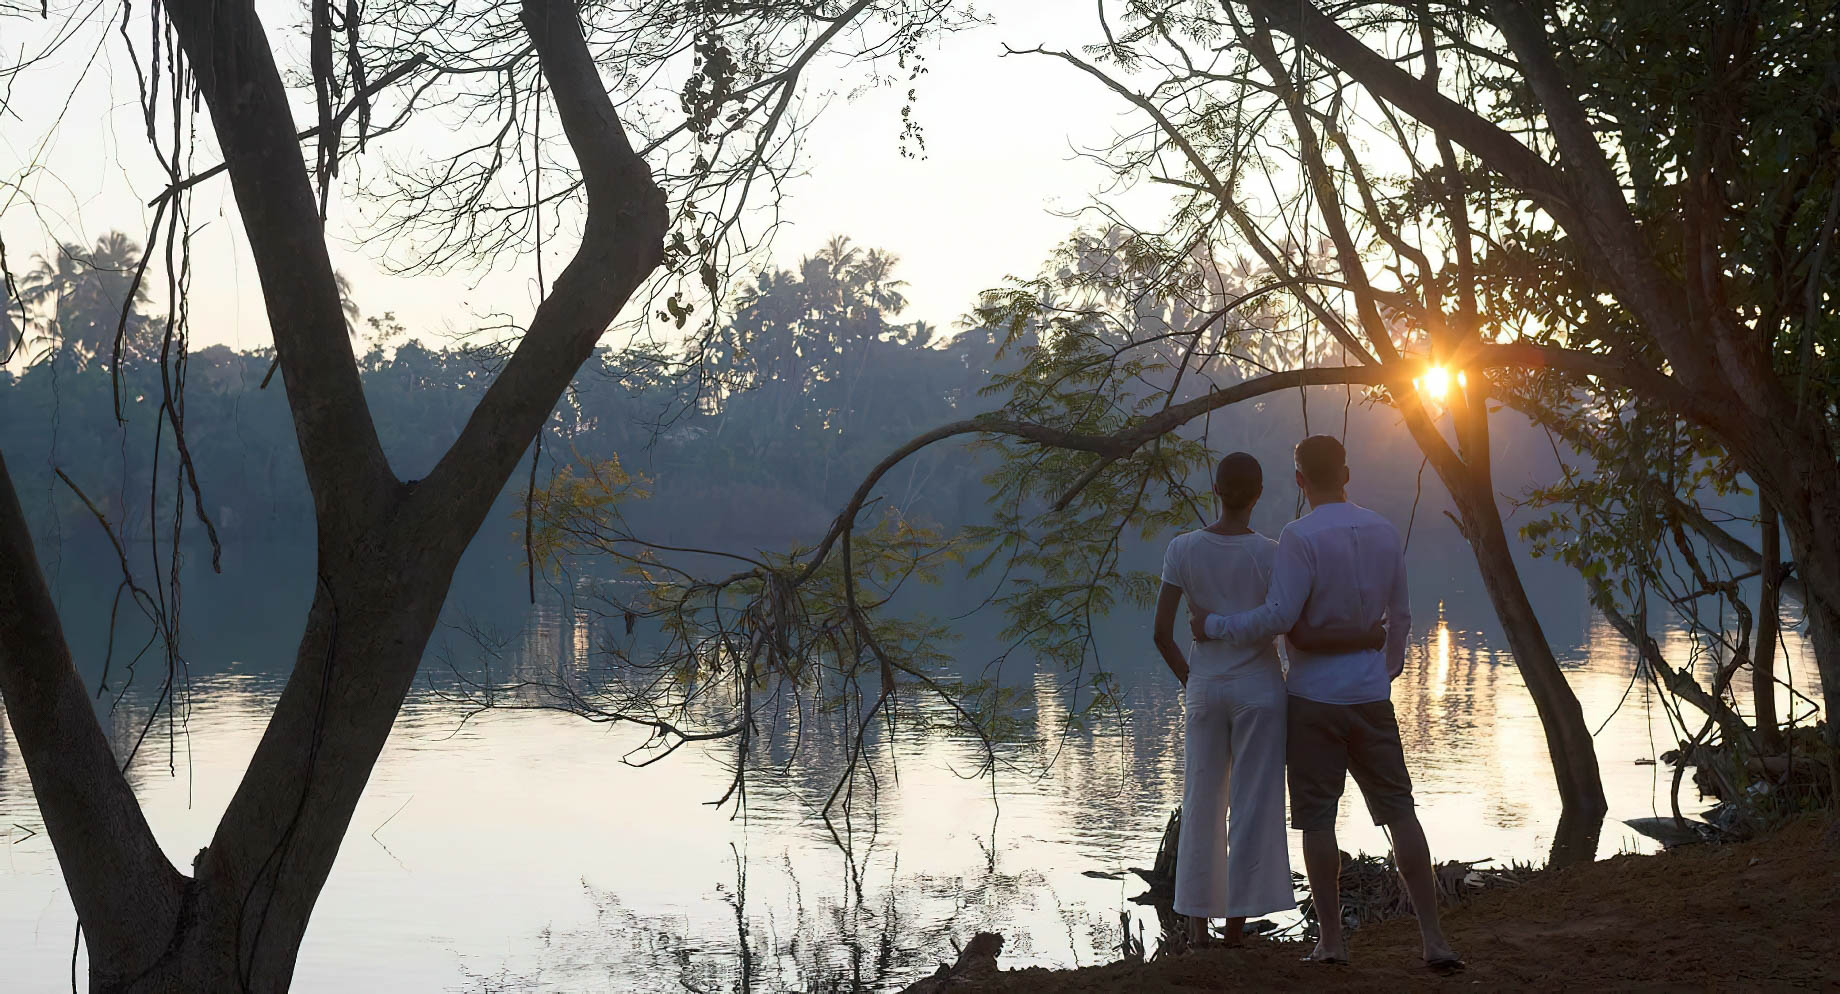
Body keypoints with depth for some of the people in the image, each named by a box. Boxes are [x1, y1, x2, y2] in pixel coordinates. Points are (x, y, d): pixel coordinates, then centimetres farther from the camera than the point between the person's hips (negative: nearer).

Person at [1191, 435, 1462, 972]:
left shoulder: (1300, 537, -14)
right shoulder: (1385, 533, 5)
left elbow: (1278, 617, -19)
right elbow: (1400, 616, 13)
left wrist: (1215, 626, -6)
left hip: (1313, 697, -4)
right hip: (1371, 696, 5)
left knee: (1317, 818, 4)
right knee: (1399, 810, 6)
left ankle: (1331, 937, 9)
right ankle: (1433, 938, 3)